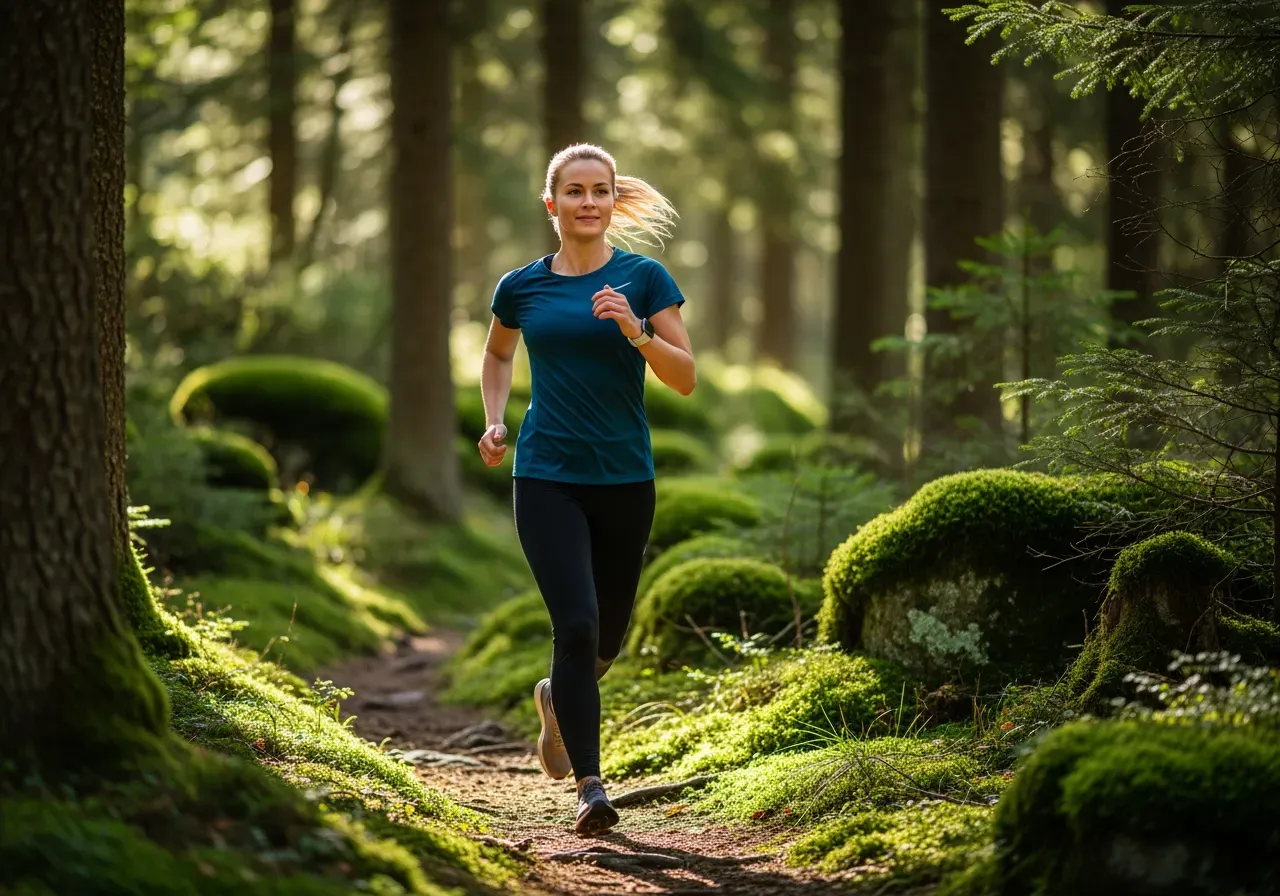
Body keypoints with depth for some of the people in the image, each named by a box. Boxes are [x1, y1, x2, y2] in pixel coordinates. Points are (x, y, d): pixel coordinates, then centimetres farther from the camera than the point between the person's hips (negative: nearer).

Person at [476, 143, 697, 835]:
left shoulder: (644, 278, -1)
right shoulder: (521, 287, 4)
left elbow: (685, 378, -4)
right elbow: (496, 355, 24)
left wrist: (636, 332, -21)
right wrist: (494, 421, 7)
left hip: (625, 480, 1)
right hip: (547, 479, -1)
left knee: (608, 634, 11)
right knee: (576, 623, -15)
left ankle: (558, 698, 46)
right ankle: (590, 786, -9)